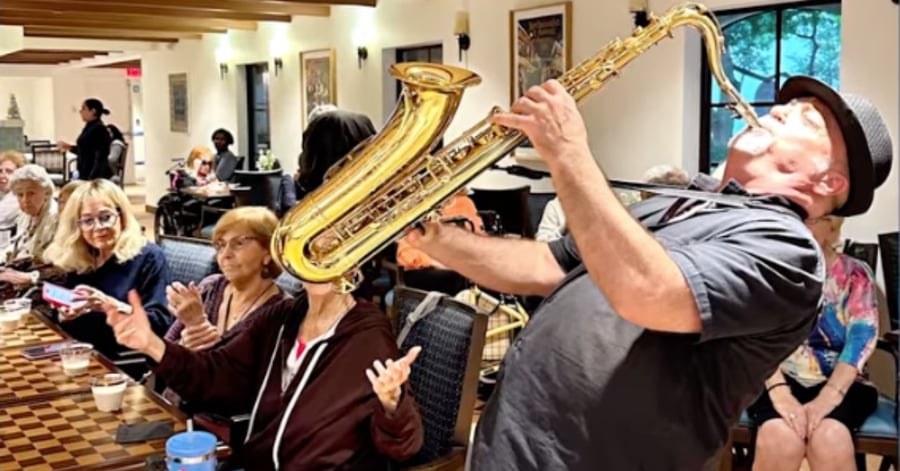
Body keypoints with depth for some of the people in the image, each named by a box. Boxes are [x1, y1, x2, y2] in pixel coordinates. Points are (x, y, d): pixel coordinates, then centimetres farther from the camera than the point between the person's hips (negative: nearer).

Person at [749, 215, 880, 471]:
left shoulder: (856, 273, 6)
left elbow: (860, 341, -6)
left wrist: (828, 397, -22)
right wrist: (779, 391, -23)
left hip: (838, 382, 0)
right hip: (777, 377, 0)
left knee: (830, 441, -32)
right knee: (780, 440, -32)